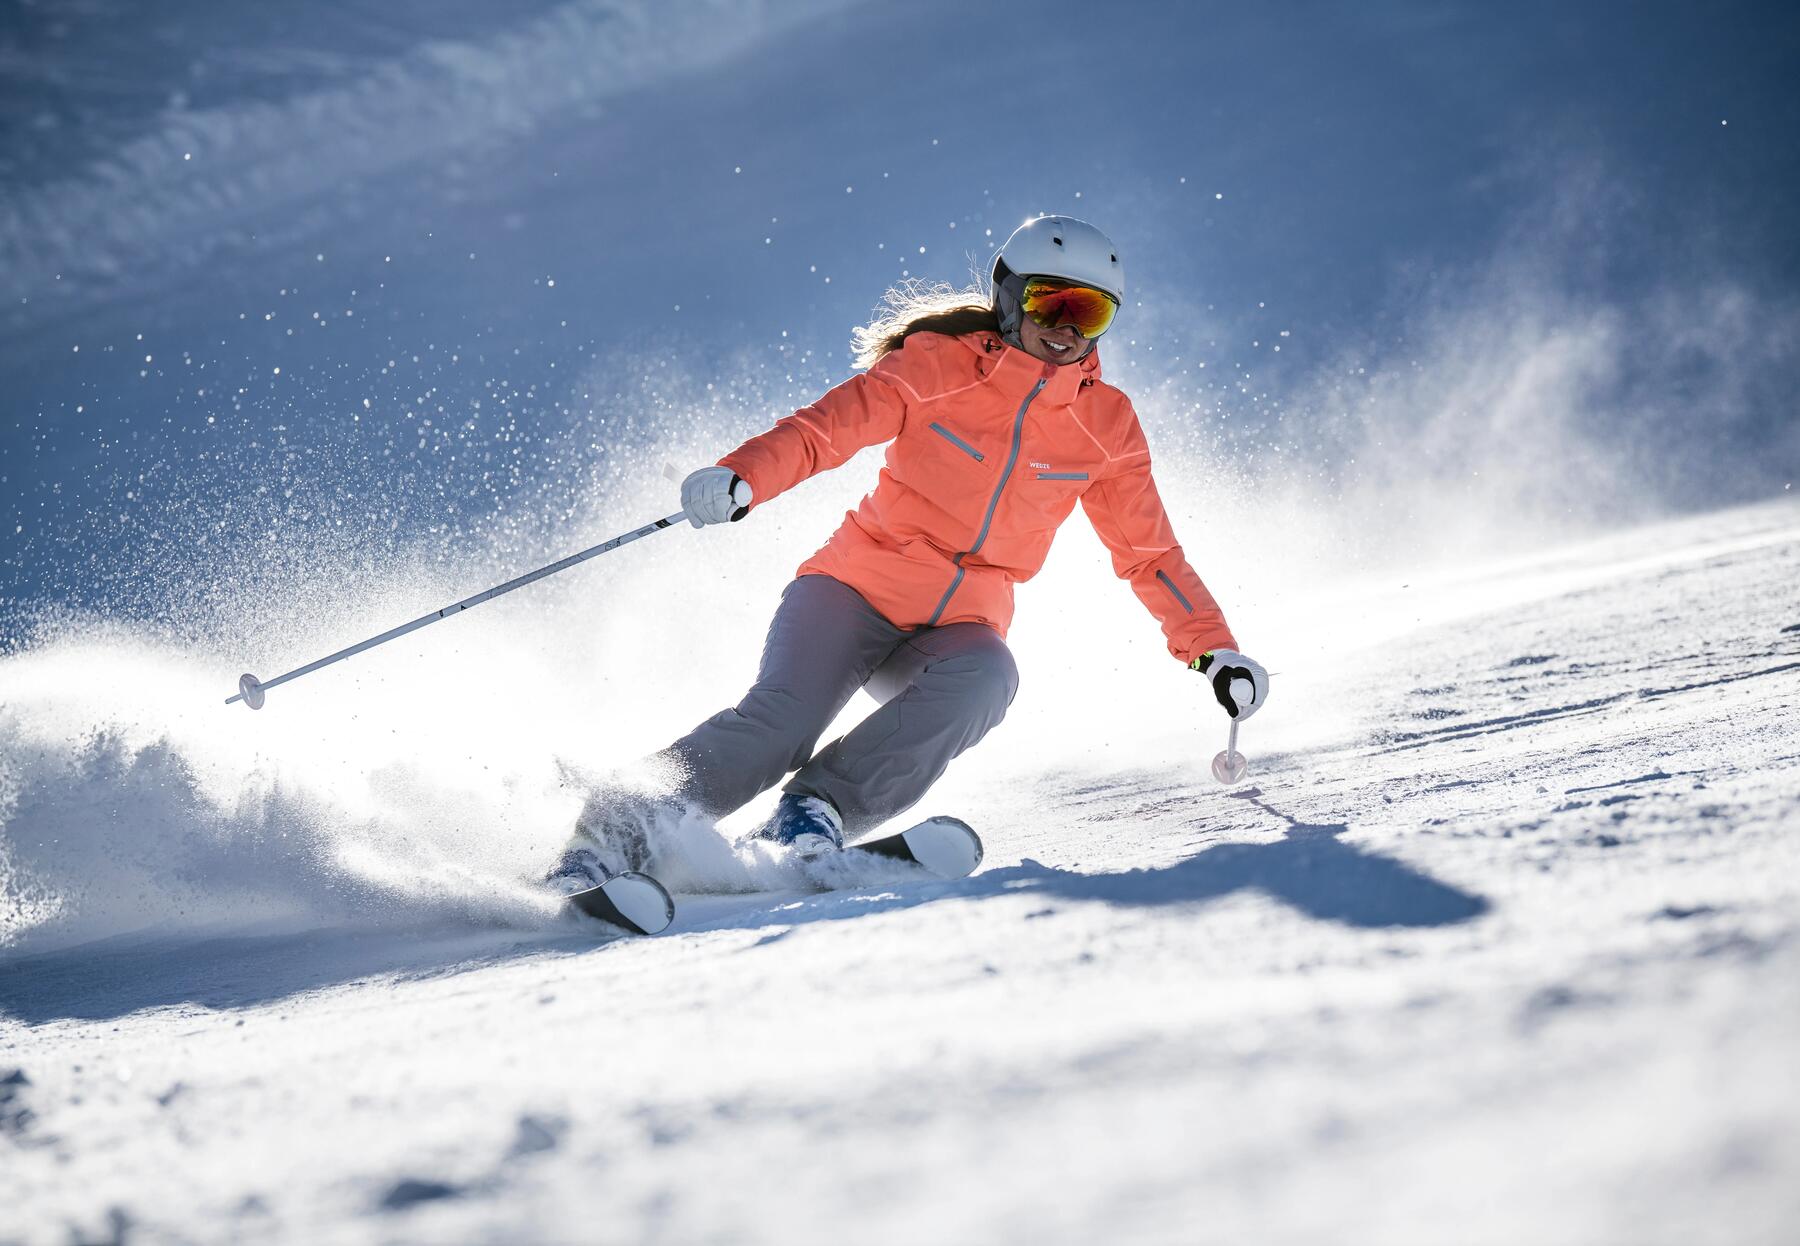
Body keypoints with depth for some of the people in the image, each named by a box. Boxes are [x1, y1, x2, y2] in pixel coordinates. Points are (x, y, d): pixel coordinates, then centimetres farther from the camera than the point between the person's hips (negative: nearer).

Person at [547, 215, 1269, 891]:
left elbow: (1148, 553, 13)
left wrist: (1213, 650, 5)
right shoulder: (939, 364, -6)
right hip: (858, 590, -3)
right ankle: (615, 832, -20)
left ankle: (820, 809, -32)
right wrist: (741, 478, -32)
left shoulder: (1106, 426, 4)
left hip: (958, 630, 3)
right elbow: (826, 428, -13)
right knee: (782, 718, -28)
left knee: (982, 682, -33)